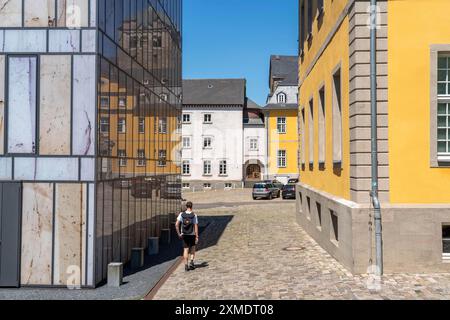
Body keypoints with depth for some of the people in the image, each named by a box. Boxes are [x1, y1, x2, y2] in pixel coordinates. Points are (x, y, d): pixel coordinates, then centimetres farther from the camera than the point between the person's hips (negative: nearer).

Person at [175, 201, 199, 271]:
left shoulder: (181, 214, -5)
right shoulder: (194, 215, -10)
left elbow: (176, 225, -10)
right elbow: (196, 227, -12)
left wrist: (179, 234, -2)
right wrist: (197, 237, -8)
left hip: (184, 235, 1)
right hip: (192, 235, -1)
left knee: (186, 250, 8)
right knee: (192, 248, 19)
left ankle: (186, 265, 7)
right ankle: (191, 262, 4)